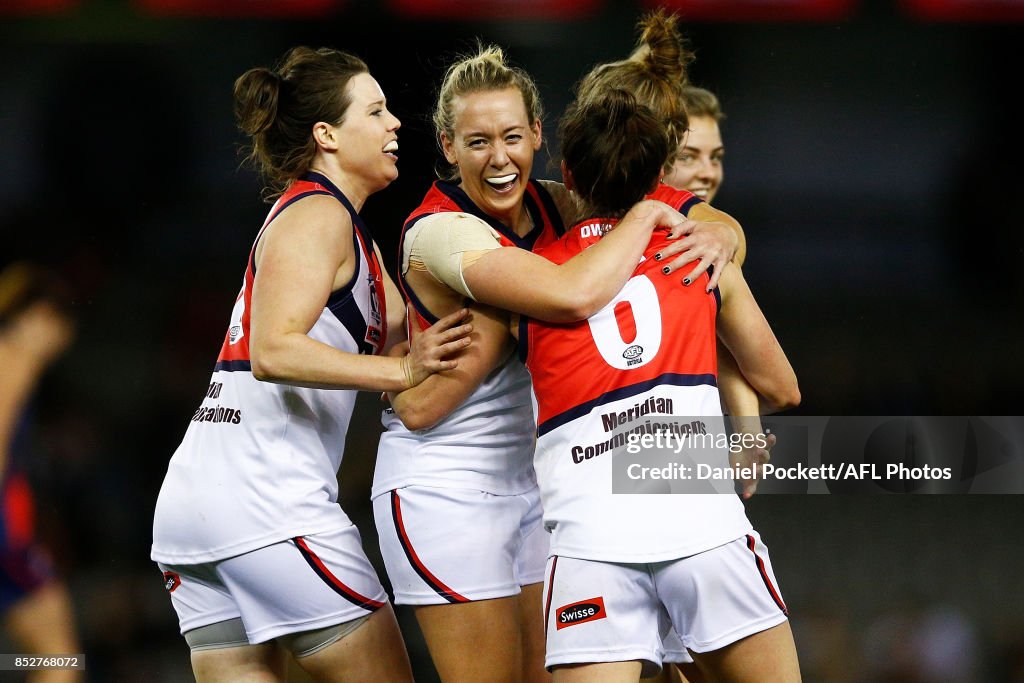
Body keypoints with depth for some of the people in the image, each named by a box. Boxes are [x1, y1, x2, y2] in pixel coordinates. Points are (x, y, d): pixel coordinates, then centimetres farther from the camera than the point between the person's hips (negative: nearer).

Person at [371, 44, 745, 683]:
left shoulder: (555, 208, 0)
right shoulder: (441, 231, -21)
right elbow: (574, 295, -38)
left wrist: (715, 233, -19)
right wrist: (645, 215, -24)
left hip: (530, 479, 7)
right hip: (445, 484, -7)